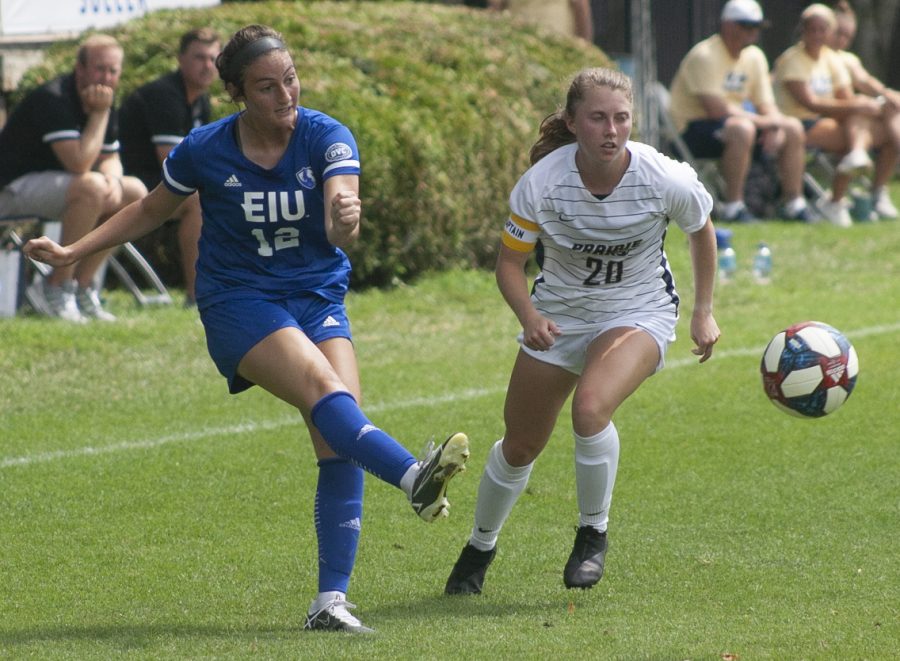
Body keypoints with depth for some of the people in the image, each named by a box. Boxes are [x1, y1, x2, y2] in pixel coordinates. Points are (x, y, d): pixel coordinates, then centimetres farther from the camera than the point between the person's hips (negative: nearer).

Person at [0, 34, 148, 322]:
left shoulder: (103, 103, 5)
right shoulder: (53, 100, -24)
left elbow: (110, 158, 12)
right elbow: (79, 164, -31)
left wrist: (113, 179, -12)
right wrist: (100, 113, -24)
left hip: (53, 185, 9)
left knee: (135, 193, -3)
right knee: (92, 187, -33)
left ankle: (82, 285, -1)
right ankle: (57, 286, -21)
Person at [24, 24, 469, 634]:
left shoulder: (328, 138, -10)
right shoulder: (205, 150, -8)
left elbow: (339, 233, -27)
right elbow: (151, 211, 13)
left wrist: (345, 219, -51)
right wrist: (73, 252, 9)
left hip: (318, 297, 2)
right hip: (238, 302, -2)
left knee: (338, 442, -16)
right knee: (320, 384, -31)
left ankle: (331, 601, -14)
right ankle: (415, 478, -52)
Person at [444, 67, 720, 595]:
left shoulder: (665, 180, -22)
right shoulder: (542, 183, -22)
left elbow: (702, 231, 0)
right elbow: (511, 262, -10)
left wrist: (704, 311, 3)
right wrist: (529, 317, -28)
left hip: (639, 313, -2)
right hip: (558, 316, 2)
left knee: (591, 408, -31)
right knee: (520, 447, 8)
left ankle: (594, 535, -7)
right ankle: (480, 547, 37)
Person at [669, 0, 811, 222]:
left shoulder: (755, 57, 8)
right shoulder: (704, 56, -19)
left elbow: (766, 105, 7)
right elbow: (717, 109, -26)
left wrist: (775, 128, -16)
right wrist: (765, 122, -22)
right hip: (693, 127, -9)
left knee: (793, 128, 1)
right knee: (741, 128, -37)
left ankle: (794, 205, 4)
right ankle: (733, 208, -33)